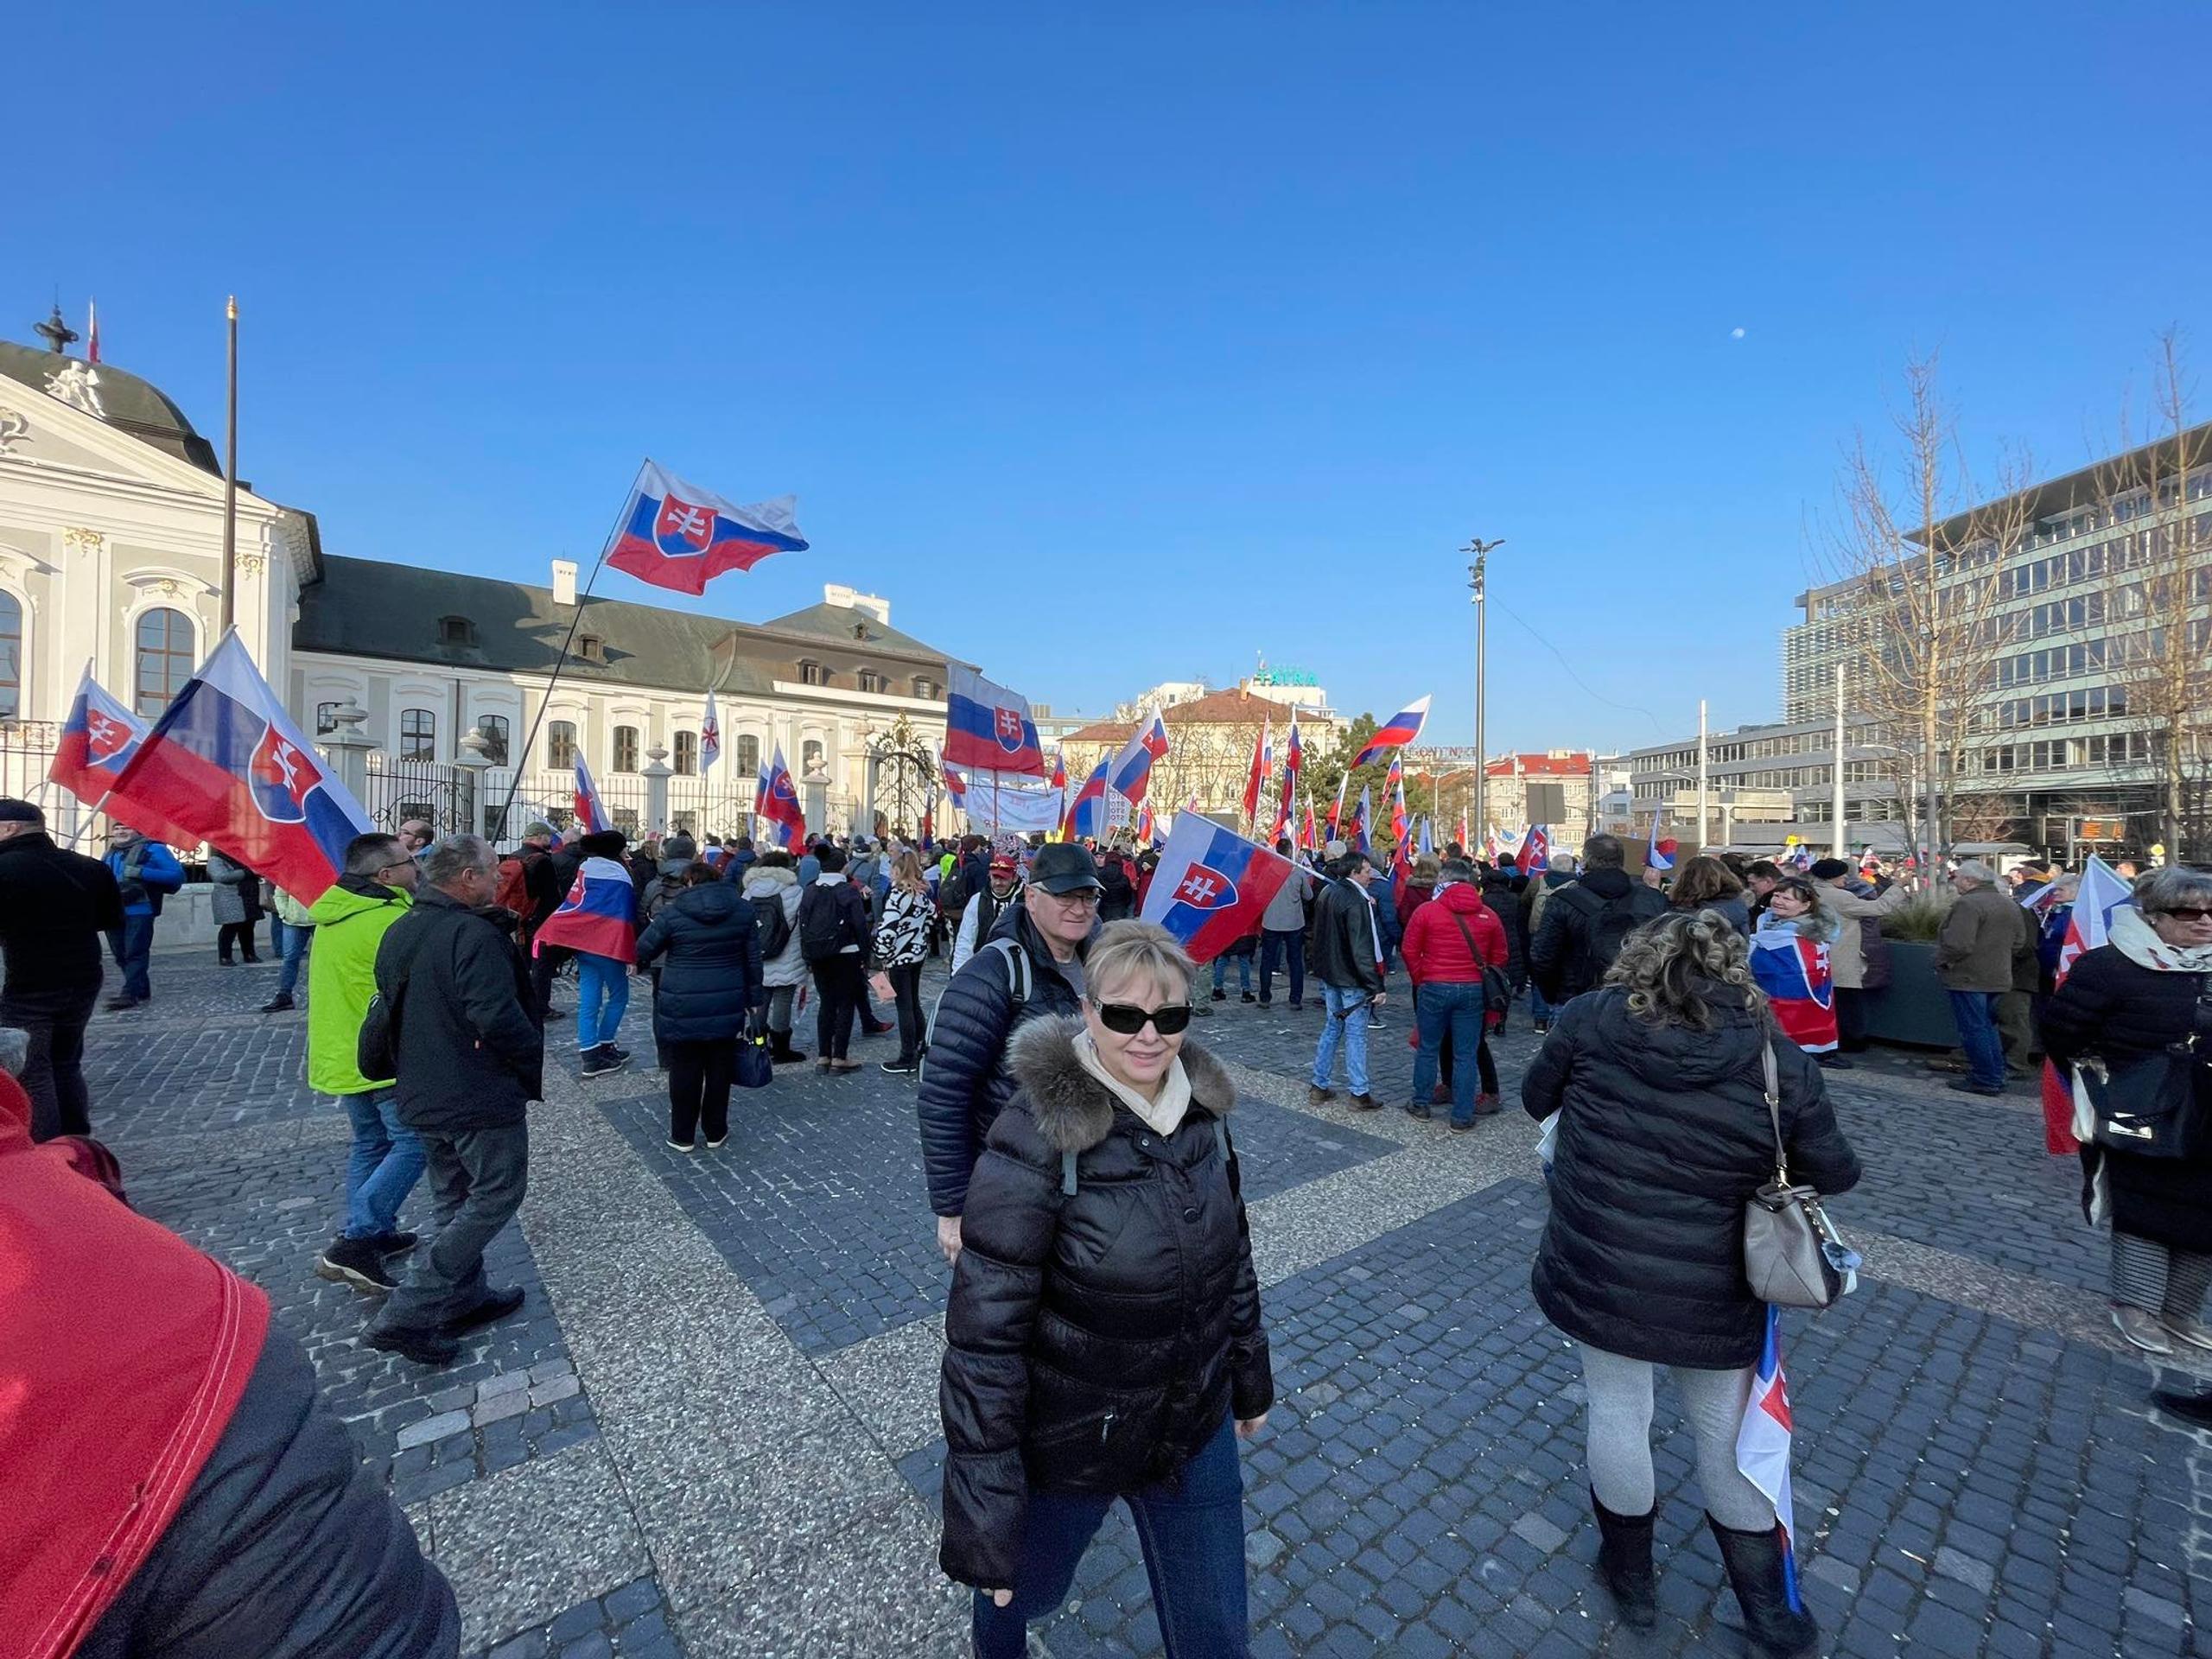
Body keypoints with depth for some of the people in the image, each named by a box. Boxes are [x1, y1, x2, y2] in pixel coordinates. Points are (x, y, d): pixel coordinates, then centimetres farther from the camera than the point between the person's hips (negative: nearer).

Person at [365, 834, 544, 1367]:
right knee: (496, 1195, 5)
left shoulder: (398, 931, 6)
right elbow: (499, 1019, -29)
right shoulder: (476, 935, -24)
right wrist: (533, 1061, -13)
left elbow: (392, 1007, 16)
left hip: (422, 1096, 9)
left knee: (452, 1198, 21)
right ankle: (406, 1314, 4)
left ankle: (464, 1300, 32)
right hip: (481, 1098, -9)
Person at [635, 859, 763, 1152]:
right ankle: (715, 1132, 25)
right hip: (726, 1006, 2)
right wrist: (755, 998, 11)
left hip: (682, 1007, -2)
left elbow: (643, 949, -2)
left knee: (685, 1070, 10)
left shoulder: (673, 912, -8)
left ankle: (683, 1135, 22)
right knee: (720, 1068, 13)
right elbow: (753, 959, 4)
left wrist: (640, 964, 22)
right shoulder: (742, 909, 1)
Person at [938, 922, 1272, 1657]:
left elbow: (1231, 1253, 4)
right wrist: (982, 1507, -19)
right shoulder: (1035, 1138, -29)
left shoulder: (1201, 1108, -11)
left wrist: (1250, 1376, 13)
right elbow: (984, 1334, -24)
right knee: (1024, 1589, 27)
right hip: (1065, 1441, -3)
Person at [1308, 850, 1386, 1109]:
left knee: (1332, 1028, 16)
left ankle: (1319, 1086, 21)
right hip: (1351, 979, -8)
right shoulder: (1356, 901, -20)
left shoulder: (1328, 894, 7)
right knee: (1356, 1034, 2)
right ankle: (1360, 1093, 11)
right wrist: (1376, 985, -22)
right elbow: (1362, 948, -24)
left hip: (1329, 973, 8)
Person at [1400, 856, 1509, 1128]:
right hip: (1473, 990, 2)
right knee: (1466, 1054, 8)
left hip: (1433, 987, -2)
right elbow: (1501, 956, 8)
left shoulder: (1426, 910, -6)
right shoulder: (1488, 915, 2)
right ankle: (1463, 1115, 13)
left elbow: (1410, 951, -5)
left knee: (1428, 1048, 12)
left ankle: (1420, 1104, 24)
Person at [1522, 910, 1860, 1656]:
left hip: (1596, 1272, -1)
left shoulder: (1592, 1017, -12)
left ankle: (1629, 1575, 41)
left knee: (1617, 1412, 20)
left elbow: (1536, 1099, 2)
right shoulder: (1778, 1056, -10)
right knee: (1725, 1431, 23)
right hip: (1709, 1288, 1)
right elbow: (1835, 1172, 3)